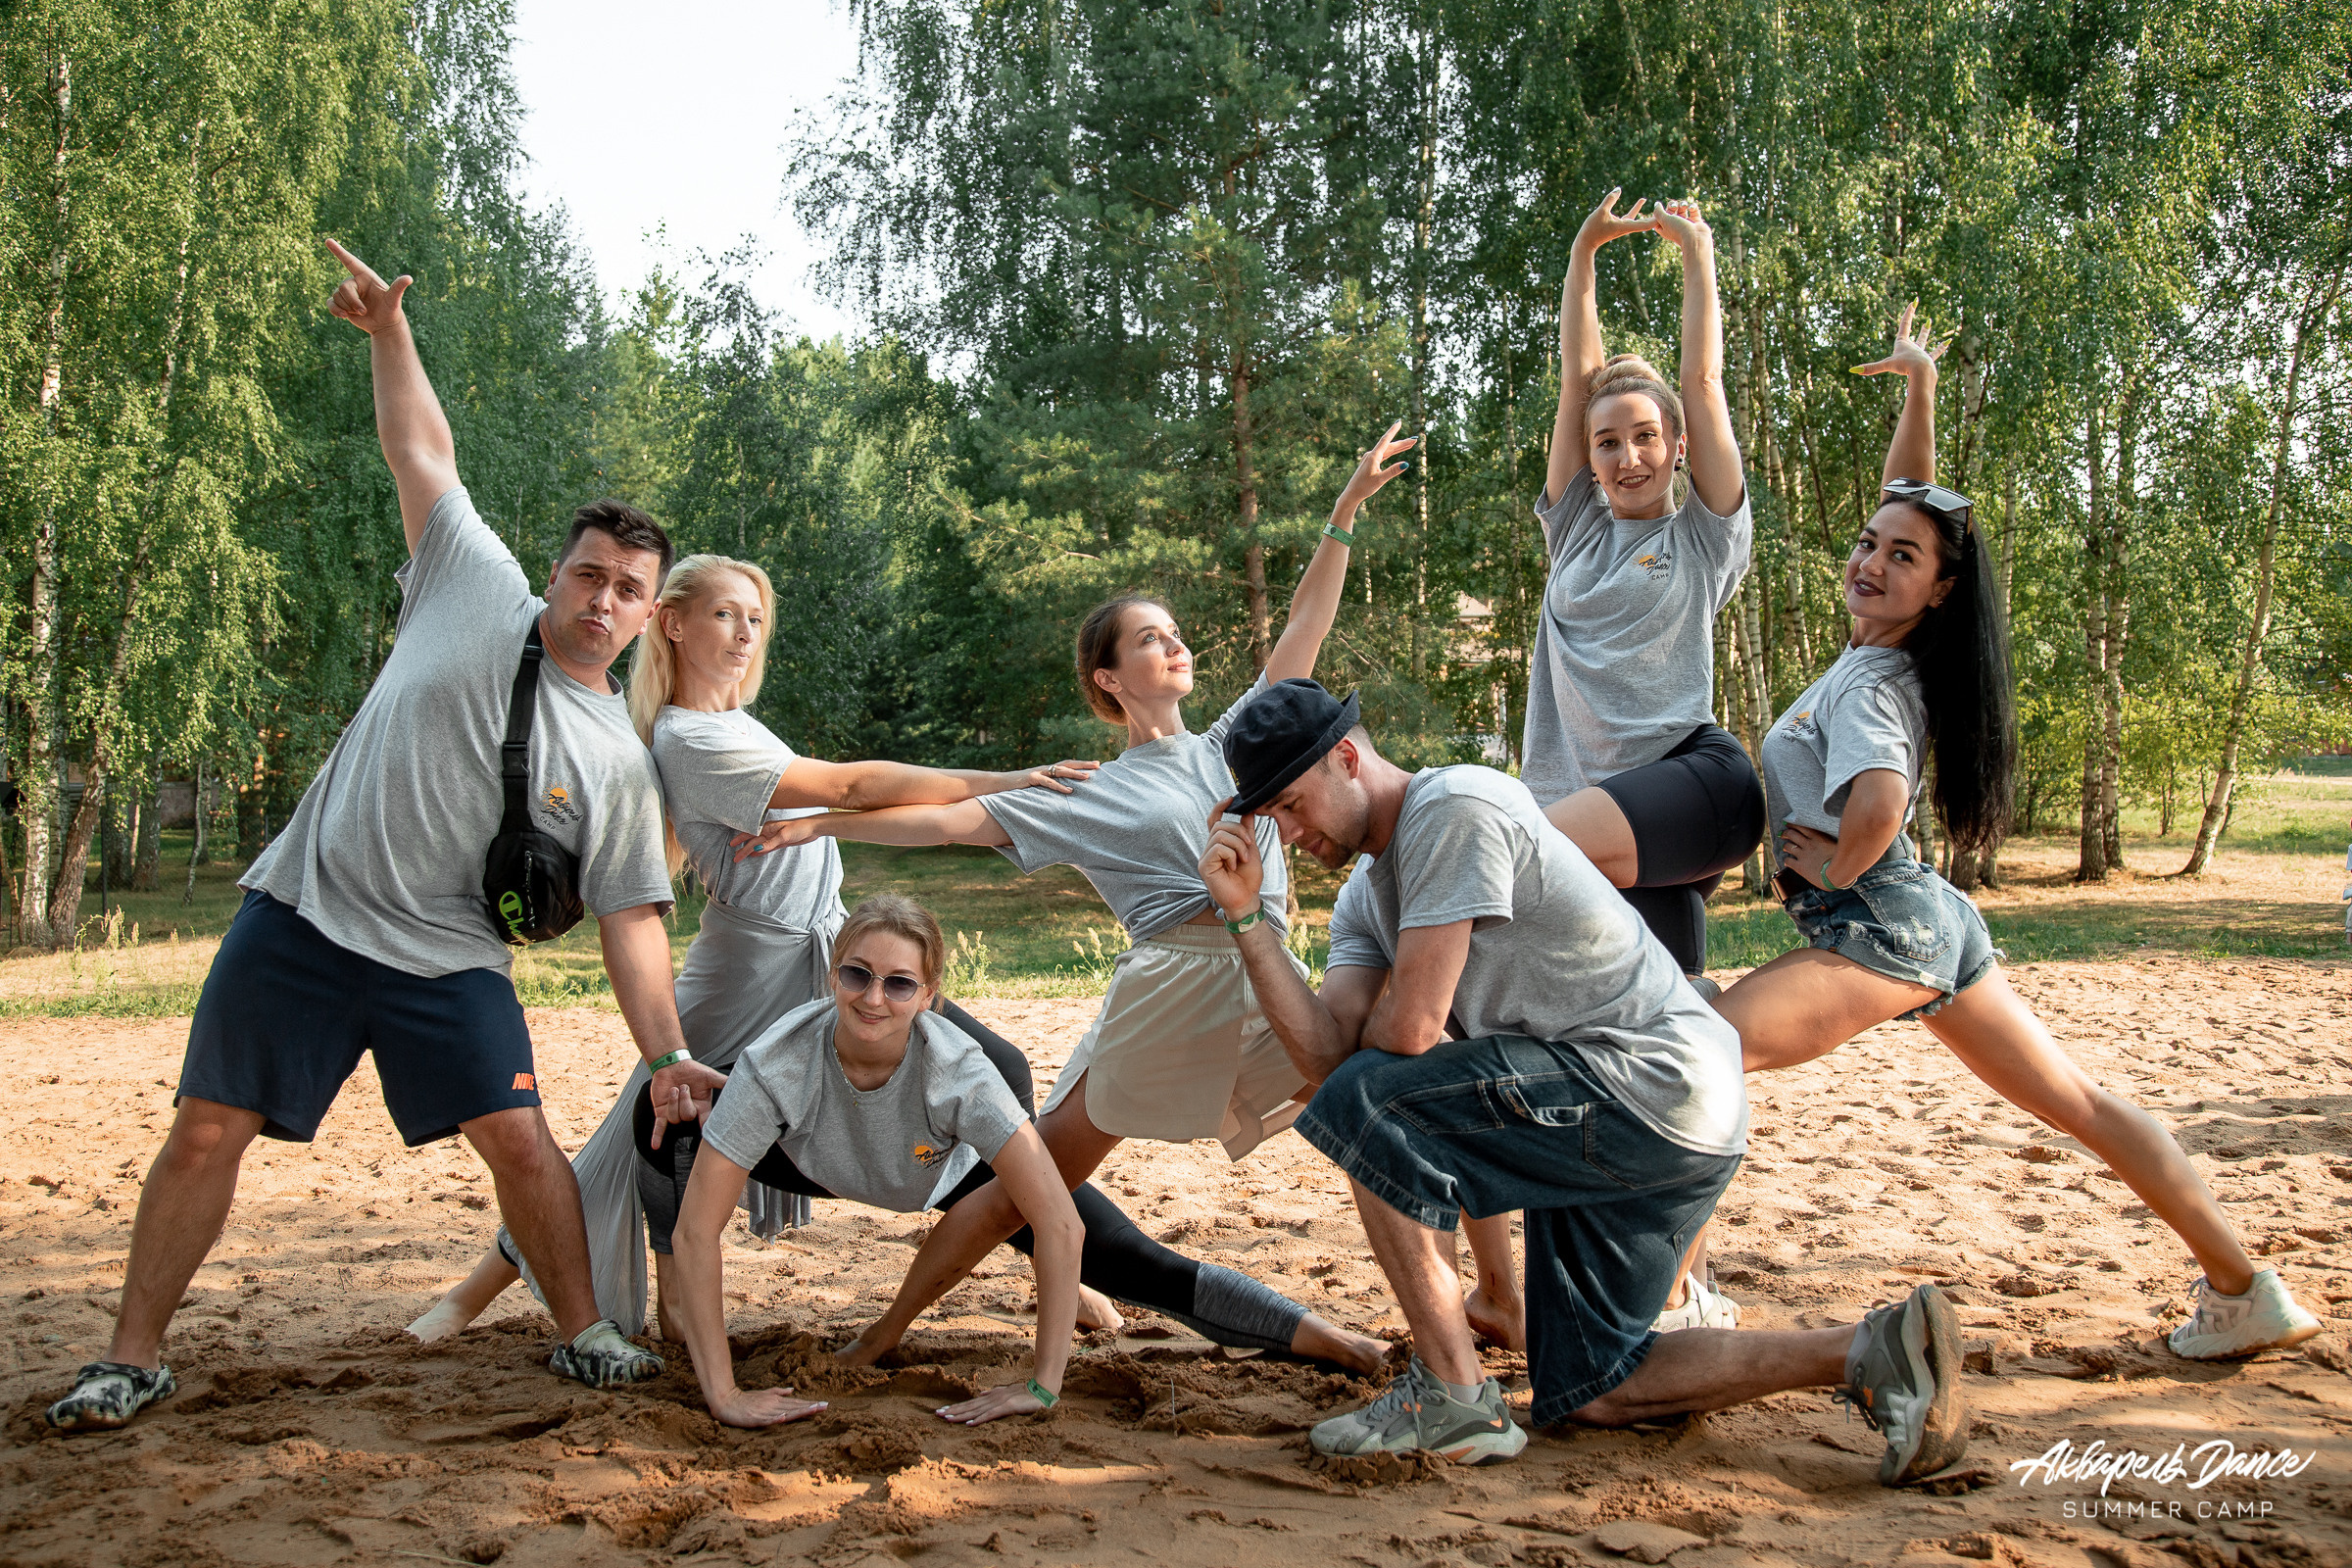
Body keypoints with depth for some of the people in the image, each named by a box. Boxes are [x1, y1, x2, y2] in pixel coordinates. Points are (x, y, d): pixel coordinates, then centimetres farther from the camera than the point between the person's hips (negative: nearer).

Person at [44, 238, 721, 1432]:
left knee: (520, 1141, -8)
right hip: (301, 917, 0)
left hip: (446, 956, 0)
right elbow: (422, 449, 9)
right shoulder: (479, 592, 1)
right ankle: (133, 1358, 16)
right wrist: (389, 331, 4)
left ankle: (584, 1334, 11)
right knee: (206, 1132, 2)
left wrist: (668, 1054, -10)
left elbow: (630, 915, -1)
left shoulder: (617, 761, 0)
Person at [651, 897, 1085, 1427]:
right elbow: (696, 1229, -35)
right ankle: (679, 1284, 1)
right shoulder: (777, 1064, -39)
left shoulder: (959, 1070, -40)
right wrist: (723, 1394, -38)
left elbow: (1059, 1221, -41)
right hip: (813, 1164, 0)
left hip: (947, 1172, 1)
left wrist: (1042, 1387, -40)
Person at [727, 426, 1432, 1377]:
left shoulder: (1236, 744, 19)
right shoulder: (1092, 796, 8)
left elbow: (1304, 629, 14)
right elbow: (957, 819, 3)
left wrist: (1345, 513, 6)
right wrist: (817, 825, -2)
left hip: (1266, 988, 5)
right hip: (1173, 983, -5)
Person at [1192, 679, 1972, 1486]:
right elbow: (1327, 1052, -2)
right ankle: (1870, 1351, 10)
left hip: (1659, 1080, -11)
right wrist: (1246, 917, -6)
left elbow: (1409, 1027, -19)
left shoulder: (1453, 806, -15)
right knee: (1590, 1393, 14)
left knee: (1366, 1107, -20)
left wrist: (1360, 1045, 3)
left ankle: (1452, 1395, -12)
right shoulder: (1364, 898, 15)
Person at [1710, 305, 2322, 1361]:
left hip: (1881, 929, -10)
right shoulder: (1885, 648, 9)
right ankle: (2248, 1294, 21)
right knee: (2082, 1107, 15)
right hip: (1935, 921, 10)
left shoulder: (1870, 687, -16)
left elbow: (1880, 805, -36)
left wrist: (1834, 867, -16)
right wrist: (1918, 388, 16)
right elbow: (1907, 499, 22)